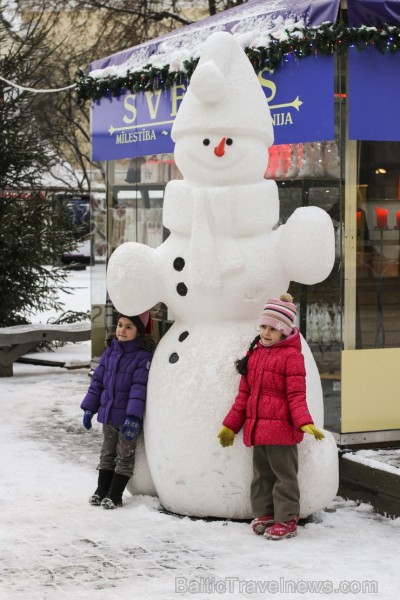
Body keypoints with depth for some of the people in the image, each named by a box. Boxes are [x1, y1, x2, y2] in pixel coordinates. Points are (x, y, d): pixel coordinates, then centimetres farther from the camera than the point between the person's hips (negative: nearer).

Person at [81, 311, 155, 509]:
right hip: (108, 414, 6)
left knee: (125, 456, 5)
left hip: (128, 417, -6)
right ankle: (101, 491, 25)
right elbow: (98, 380, 9)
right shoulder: (110, 351, 4)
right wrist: (89, 408, 7)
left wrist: (133, 417, -26)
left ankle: (115, 495, 12)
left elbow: (139, 388, -20)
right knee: (107, 454, 16)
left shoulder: (143, 356, -14)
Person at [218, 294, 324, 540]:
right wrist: (231, 425, 17)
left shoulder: (291, 356, -8)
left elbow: (296, 394, -12)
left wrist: (305, 423, -26)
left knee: (284, 475, 1)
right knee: (262, 474, 14)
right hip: (257, 428, 7)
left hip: (281, 429, -7)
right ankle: (264, 515, 24)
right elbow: (244, 394, 18)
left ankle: (287, 520, 8)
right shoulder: (254, 354, 13)